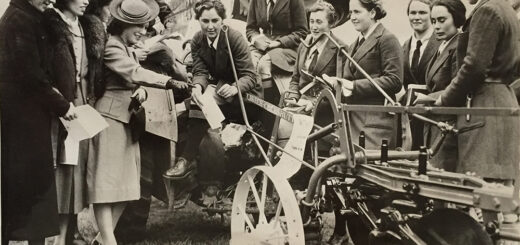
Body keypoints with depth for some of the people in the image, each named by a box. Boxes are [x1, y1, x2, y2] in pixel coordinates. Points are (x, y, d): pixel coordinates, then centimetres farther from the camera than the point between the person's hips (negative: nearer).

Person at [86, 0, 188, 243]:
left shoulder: (129, 49, 20)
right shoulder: (111, 46, -12)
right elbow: (134, 72, -27)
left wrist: (140, 93, -7)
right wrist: (168, 82, -38)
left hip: (128, 120, 10)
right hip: (110, 118, -10)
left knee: (125, 184, 11)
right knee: (106, 181, -9)